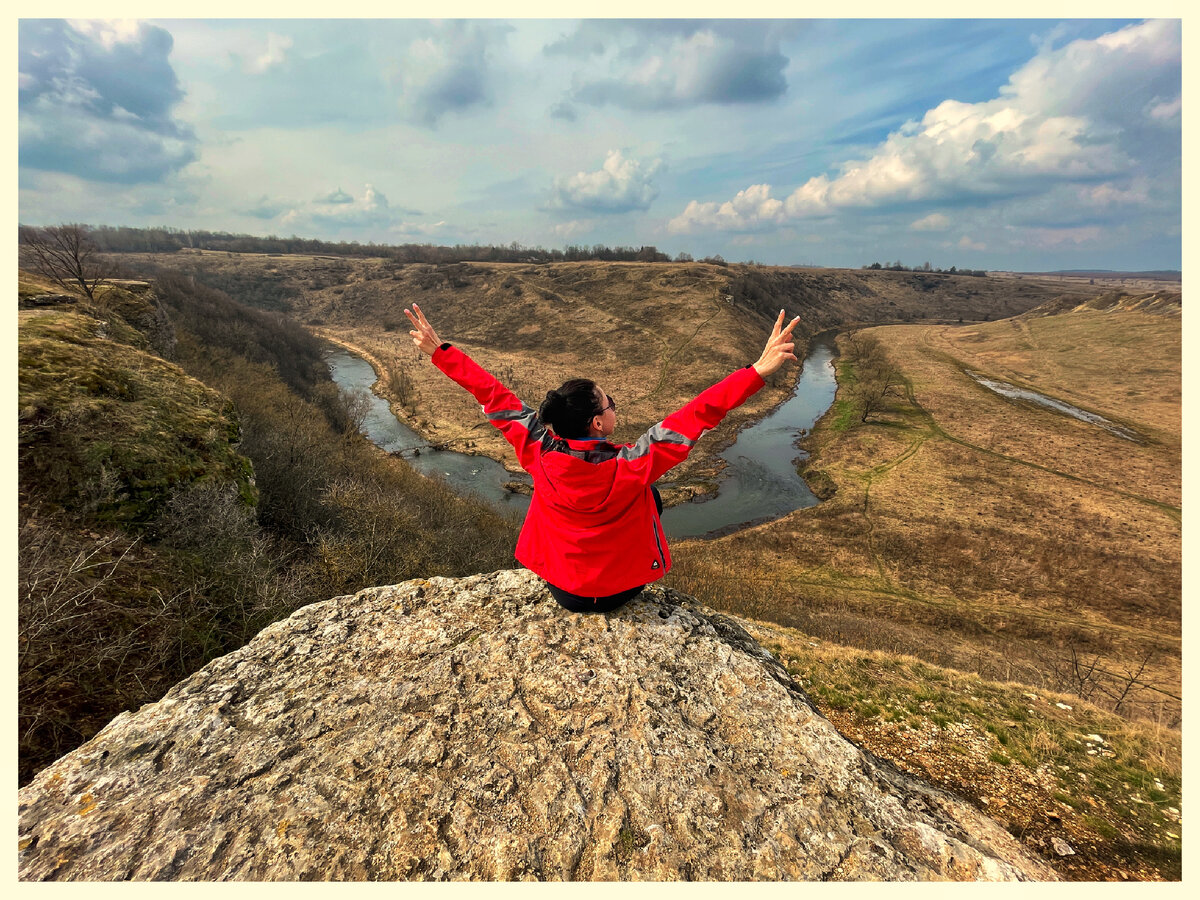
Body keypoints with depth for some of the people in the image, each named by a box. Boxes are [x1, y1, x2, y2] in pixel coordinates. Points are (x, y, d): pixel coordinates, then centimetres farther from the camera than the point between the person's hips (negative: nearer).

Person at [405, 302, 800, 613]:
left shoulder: (539, 455, -23)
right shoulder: (631, 466, -31)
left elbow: (494, 396, -15)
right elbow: (698, 414, -32)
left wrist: (439, 351, -6)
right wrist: (758, 370, -29)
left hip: (561, 590, 3)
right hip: (621, 590, -2)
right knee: (651, 498, 21)